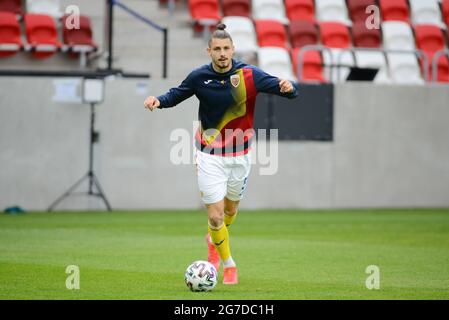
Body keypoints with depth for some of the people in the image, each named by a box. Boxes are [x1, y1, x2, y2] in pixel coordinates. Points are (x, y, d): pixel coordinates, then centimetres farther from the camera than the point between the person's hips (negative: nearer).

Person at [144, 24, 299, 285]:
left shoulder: (249, 75, -12)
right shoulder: (200, 77, -10)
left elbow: (288, 91, -13)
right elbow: (177, 95, 6)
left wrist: (288, 87, -37)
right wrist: (159, 101, -15)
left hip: (240, 155, 1)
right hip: (210, 156, -1)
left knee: (231, 210, 19)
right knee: (216, 216, -8)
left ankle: (213, 240, 52)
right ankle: (228, 264, 14)